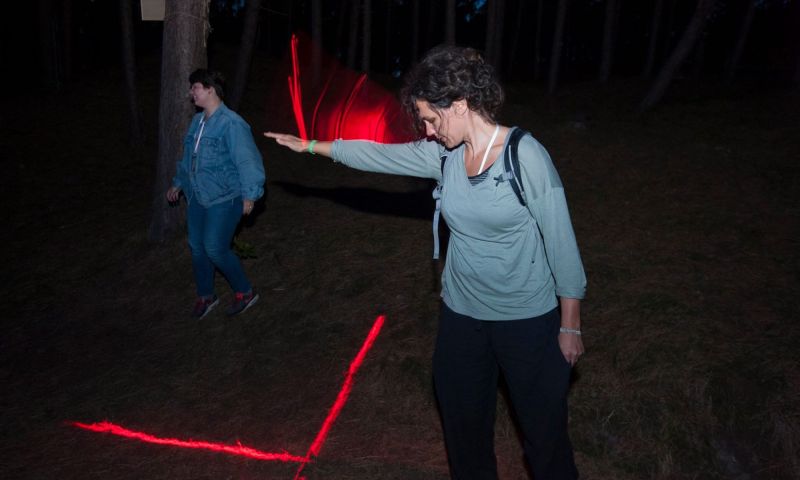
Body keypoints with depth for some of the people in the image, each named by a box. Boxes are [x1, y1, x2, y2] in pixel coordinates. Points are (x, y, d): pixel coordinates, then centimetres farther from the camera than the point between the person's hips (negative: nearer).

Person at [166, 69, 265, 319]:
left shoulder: (231, 124, -18)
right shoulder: (197, 121, 9)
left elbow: (247, 160, -22)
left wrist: (249, 195, -26)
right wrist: (178, 184, 27)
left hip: (224, 198, -8)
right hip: (198, 196, 8)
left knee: (215, 249, -8)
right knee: (197, 247, 12)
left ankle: (245, 292, 14)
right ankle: (205, 296, 31)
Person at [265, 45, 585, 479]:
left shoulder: (525, 156, -20)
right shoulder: (443, 154, -4)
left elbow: (561, 242, -16)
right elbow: (377, 154, 8)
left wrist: (570, 326, -10)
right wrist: (310, 145, 15)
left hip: (528, 319, -5)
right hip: (462, 313, 5)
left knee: (544, 427, 10)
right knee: (463, 421, 20)